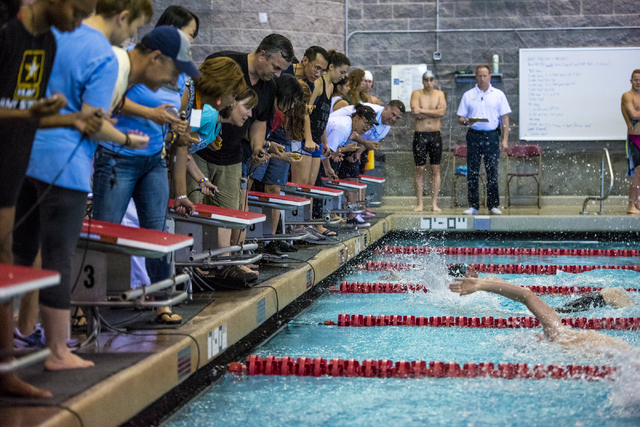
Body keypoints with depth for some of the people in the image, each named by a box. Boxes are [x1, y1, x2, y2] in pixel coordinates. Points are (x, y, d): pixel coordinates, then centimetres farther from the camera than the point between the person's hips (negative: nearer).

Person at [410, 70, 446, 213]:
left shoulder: (439, 94, 6)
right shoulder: (416, 94, 0)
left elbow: (442, 112, -11)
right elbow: (415, 114, -15)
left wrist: (423, 111, -14)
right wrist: (434, 113, -12)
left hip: (435, 135, 2)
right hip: (420, 135, -2)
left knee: (435, 169, 2)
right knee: (419, 169, 0)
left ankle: (434, 203, 6)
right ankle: (419, 203, 4)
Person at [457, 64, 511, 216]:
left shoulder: (498, 95, 9)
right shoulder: (468, 95, 10)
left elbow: (504, 118, 7)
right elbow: (460, 118, 10)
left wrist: (505, 139, 0)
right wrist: (467, 121, -14)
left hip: (492, 136, -1)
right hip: (474, 135, 1)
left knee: (492, 171, -1)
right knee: (472, 172, 0)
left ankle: (493, 205, 6)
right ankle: (473, 206, 5)